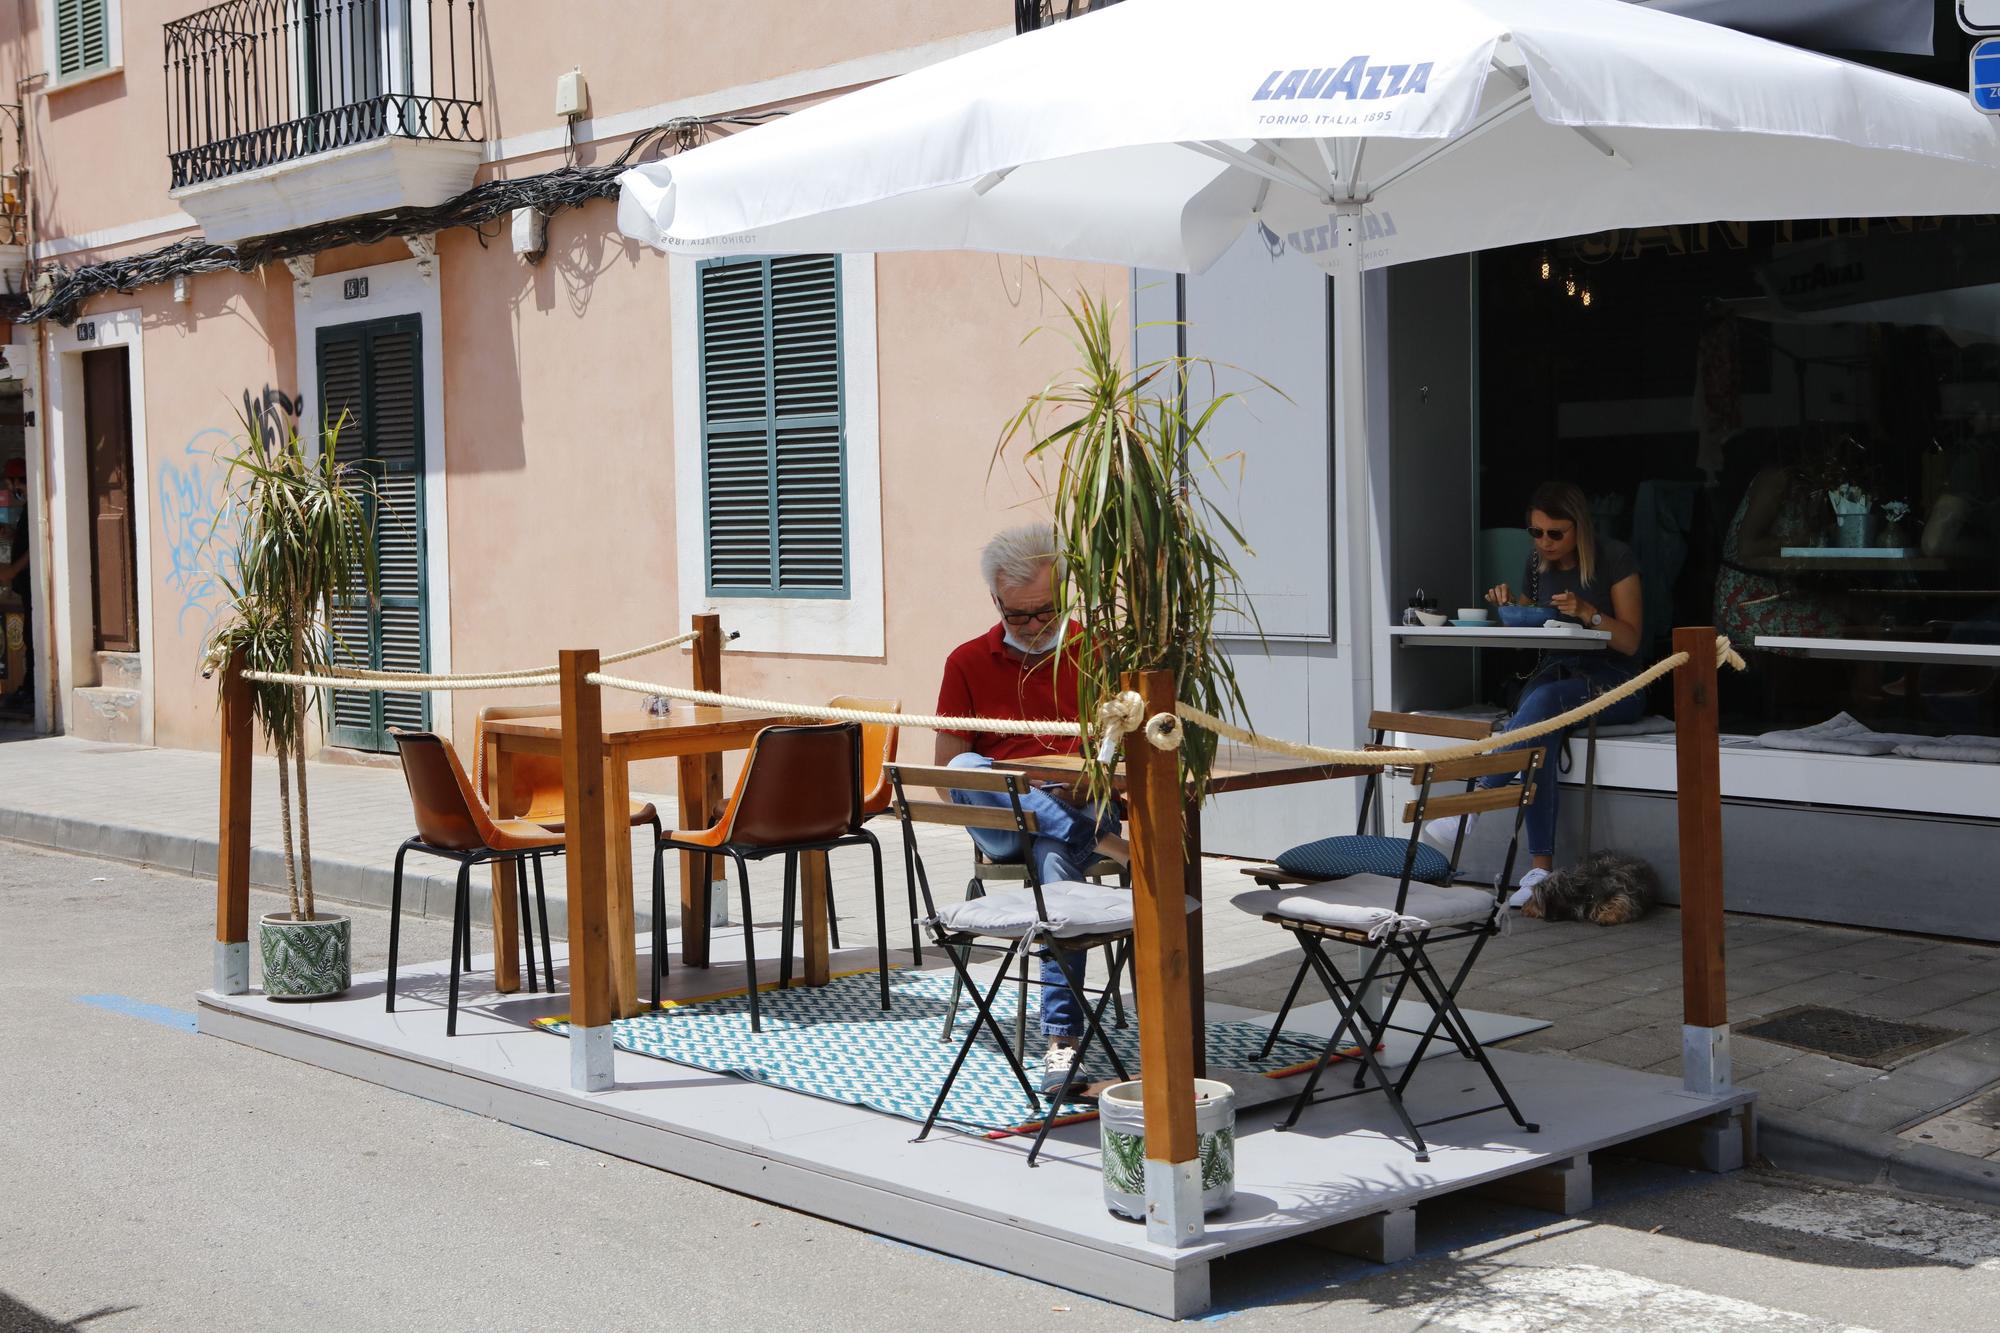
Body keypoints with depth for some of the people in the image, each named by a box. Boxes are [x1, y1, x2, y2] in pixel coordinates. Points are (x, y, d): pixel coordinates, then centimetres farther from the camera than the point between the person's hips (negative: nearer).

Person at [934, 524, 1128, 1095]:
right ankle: (1105, 844, -44)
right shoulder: (968, 662, 12)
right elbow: (947, 769, 8)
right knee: (967, 768, -33)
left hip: (1080, 807, -1)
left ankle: (1062, 1040, -42)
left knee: (1057, 856, -37)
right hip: (1001, 824, 1)